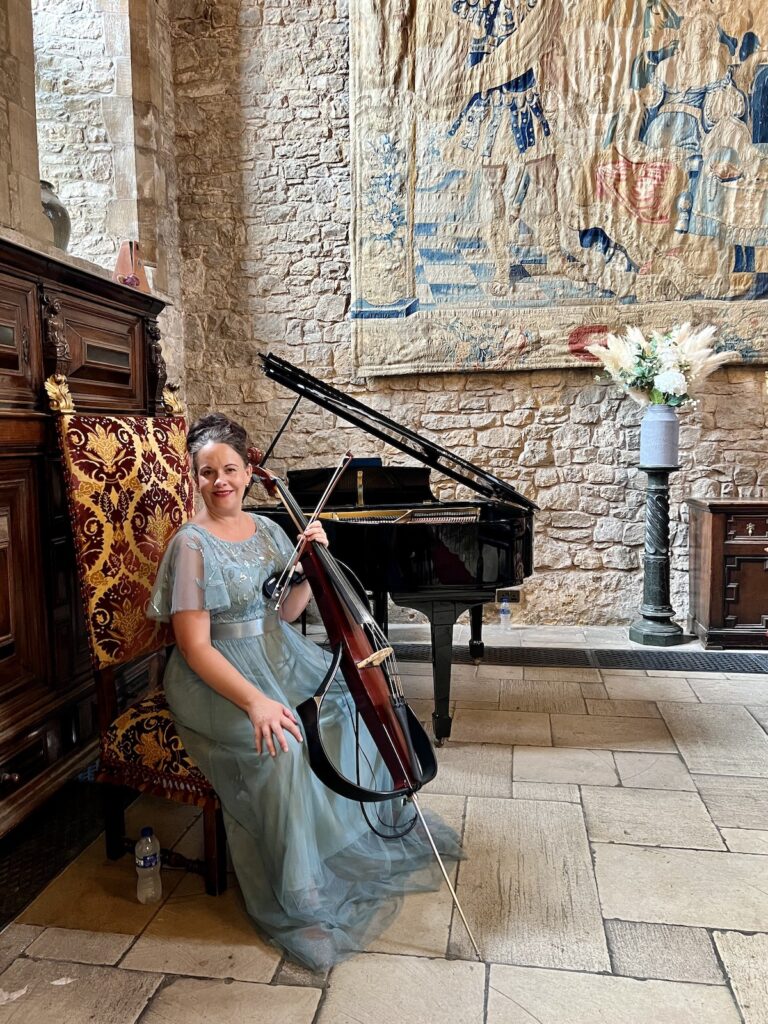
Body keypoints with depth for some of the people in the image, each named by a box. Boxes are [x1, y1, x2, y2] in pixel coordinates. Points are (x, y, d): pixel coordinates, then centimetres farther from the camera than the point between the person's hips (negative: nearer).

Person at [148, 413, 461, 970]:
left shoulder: (266, 528, 5)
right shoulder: (192, 544, -15)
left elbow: (286, 612, 9)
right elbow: (195, 647, -20)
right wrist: (255, 701, -30)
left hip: (279, 654, 7)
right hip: (219, 675, -7)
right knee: (281, 749, -31)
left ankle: (380, 828, 20)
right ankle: (297, 900, -9)